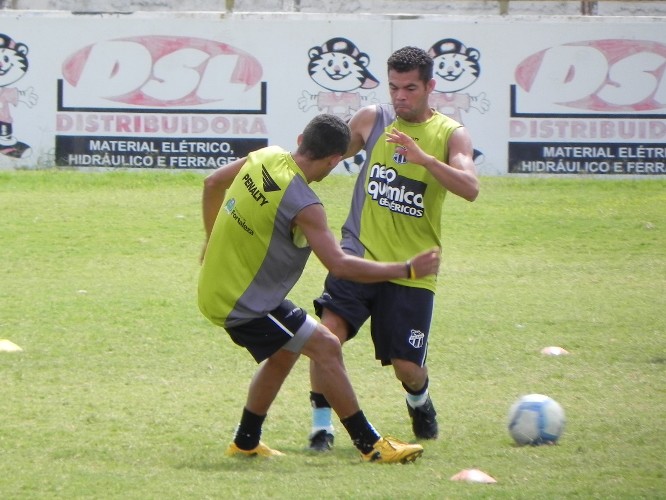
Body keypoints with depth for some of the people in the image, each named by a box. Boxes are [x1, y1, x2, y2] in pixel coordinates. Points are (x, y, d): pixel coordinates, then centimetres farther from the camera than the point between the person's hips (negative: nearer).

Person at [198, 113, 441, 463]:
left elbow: (213, 183, 17)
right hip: (241, 302, -9)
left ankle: (246, 442, 34)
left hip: (217, 287, 9)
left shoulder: (265, 158, 0)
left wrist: (212, 239, 31)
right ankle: (370, 445, -5)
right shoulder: (303, 205, -25)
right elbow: (338, 265, -25)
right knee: (325, 347, -9)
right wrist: (407, 270, -19)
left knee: (284, 352, 26)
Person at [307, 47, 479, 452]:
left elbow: (471, 189, -20)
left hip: (411, 266, -1)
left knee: (407, 365, 0)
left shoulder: (450, 135, -2)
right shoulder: (372, 119, 5)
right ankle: (322, 423, -11)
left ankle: (419, 399, 37)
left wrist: (423, 158, -32)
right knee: (329, 330, -24)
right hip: (361, 252, 1)